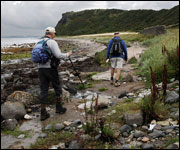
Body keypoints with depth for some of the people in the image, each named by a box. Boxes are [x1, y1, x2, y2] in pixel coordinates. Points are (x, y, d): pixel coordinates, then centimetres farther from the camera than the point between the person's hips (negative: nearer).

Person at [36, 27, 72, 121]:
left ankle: (43, 113, 5)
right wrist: (67, 55, -1)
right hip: (50, 68, -6)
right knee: (57, 87, 13)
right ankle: (59, 108, 22)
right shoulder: (52, 42, -8)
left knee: (43, 90, 6)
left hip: (40, 68, 6)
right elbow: (58, 55, -18)